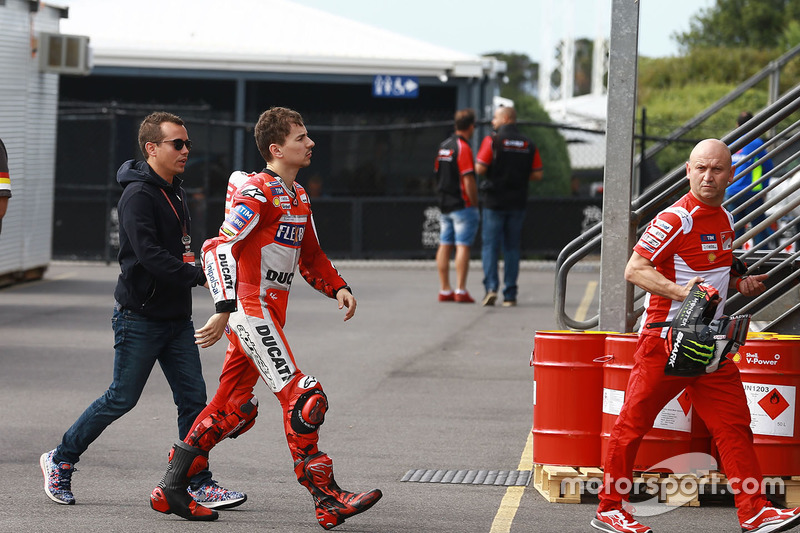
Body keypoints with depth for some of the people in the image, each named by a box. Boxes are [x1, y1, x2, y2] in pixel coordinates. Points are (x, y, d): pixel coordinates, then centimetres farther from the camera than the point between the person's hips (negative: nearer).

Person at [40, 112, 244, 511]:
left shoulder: (174, 191, 14)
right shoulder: (138, 196, -16)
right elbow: (149, 255, -26)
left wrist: (193, 269, 10)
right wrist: (200, 276, -28)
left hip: (176, 316, 8)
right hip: (140, 317, -8)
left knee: (193, 397, 1)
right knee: (122, 398, 0)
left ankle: (198, 484, 5)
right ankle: (60, 461, 17)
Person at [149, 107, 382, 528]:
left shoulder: (299, 197, 17)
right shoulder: (257, 192, -13)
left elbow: (311, 257, 27)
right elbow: (220, 248, -20)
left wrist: (337, 287, 9)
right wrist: (224, 309, -28)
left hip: (270, 313, 10)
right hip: (249, 308, -10)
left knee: (233, 409, 11)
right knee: (302, 398, -12)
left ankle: (171, 490, 18)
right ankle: (327, 500, -11)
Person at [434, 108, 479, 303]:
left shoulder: (443, 145, 12)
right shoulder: (463, 148, -14)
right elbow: (468, 180, -17)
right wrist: (475, 205, -10)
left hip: (444, 205, 8)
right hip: (463, 205, -8)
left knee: (445, 245, 8)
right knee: (463, 246, -7)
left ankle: (444, 289, 9)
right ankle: (461, 291, -11)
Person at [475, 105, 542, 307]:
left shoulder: (493, 140, -7)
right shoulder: (529, 145, 5)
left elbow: (480, 168, -12)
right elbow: (537, 174, 4)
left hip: (494, 200, -3)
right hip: (517, 202, 3)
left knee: (490, 245, 2)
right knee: (512, 248, 9)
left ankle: (491, 287, -14)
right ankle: (510, 295, 5)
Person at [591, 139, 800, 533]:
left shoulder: (725, 220, 12)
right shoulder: (675, 219, -15)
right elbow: (634, 270, -17)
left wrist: (739, 284, 8)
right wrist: (681, 291, -27)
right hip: (664, 338, -7)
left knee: (734, 425, 2)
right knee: (634, 422, 1)